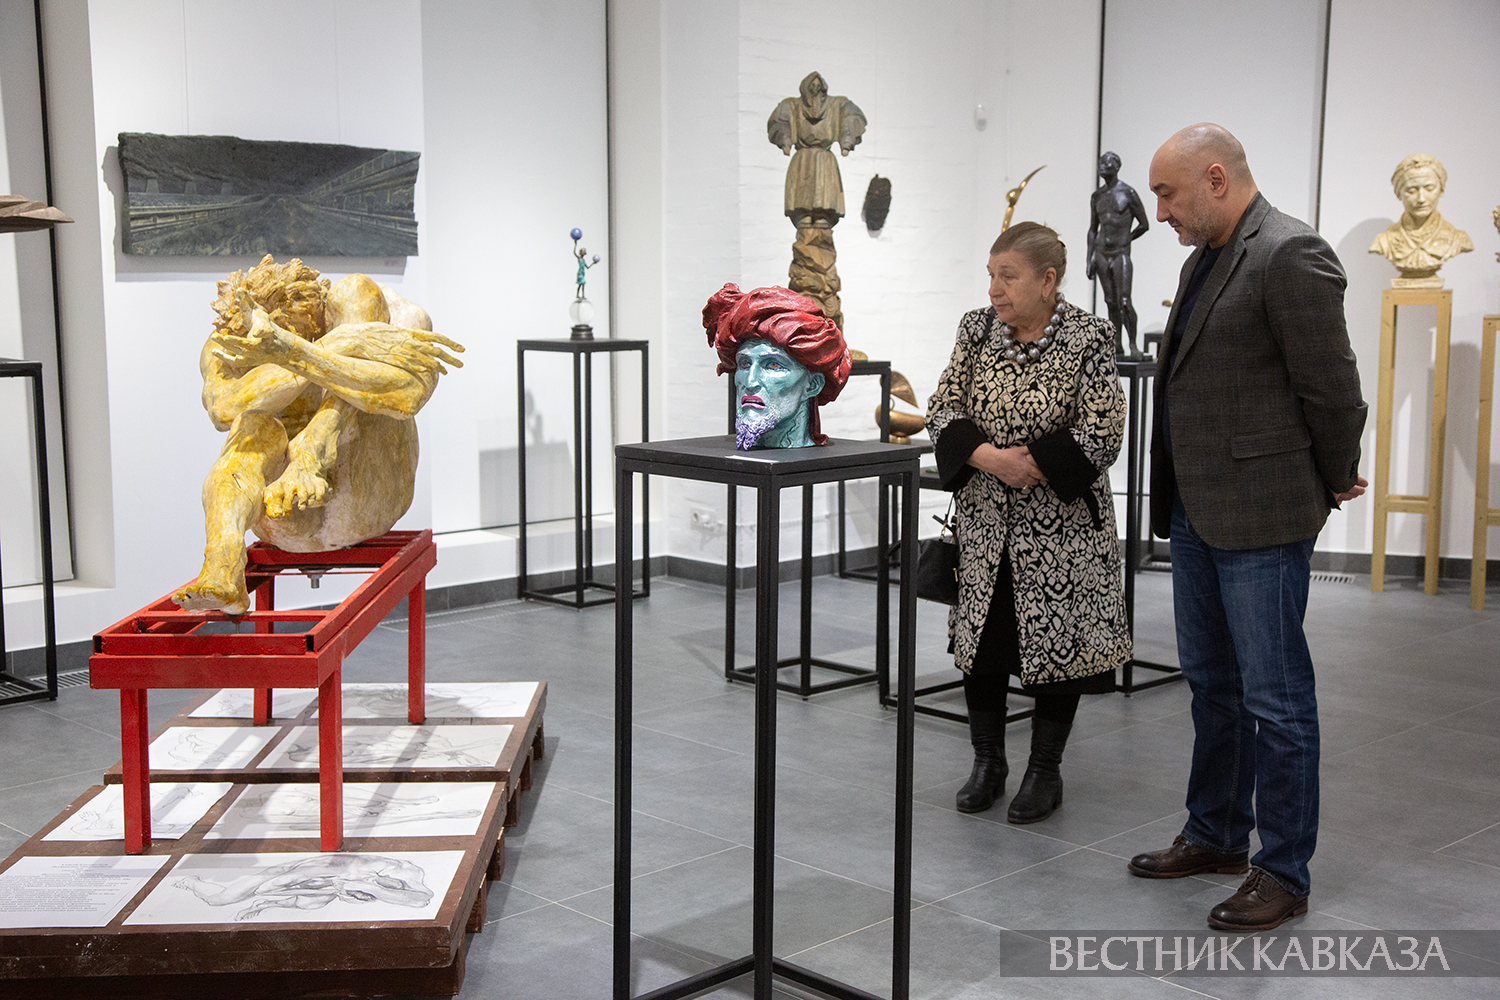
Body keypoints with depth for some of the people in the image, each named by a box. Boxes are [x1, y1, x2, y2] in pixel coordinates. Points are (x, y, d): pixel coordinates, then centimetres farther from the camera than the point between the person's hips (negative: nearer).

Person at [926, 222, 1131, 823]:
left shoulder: (1088, 338, -9)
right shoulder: (977, 329, 3)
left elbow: (1103, 430, -13)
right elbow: (943, 410, 0)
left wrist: (1034, 466, -19)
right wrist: (989, 457, -17)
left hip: (1059, 527, -4)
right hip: (986, 522, 4)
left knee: (1055, 642, 4)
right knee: (980, 637, 9)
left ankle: (1045, 772, 19)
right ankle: (987, 762, 25)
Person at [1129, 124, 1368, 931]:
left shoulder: (1290, 255, -16)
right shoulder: (1204, 259, 14)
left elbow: (1330, 386, -15)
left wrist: (1336, 482, -3)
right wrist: (1179, 496, 17)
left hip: (1261, 513, -10)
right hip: (1198, 509, 10)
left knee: (1274, 696, -1)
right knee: (1212, 682, 19)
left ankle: (1284, 873, 10)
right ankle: (1216, 834, 34)